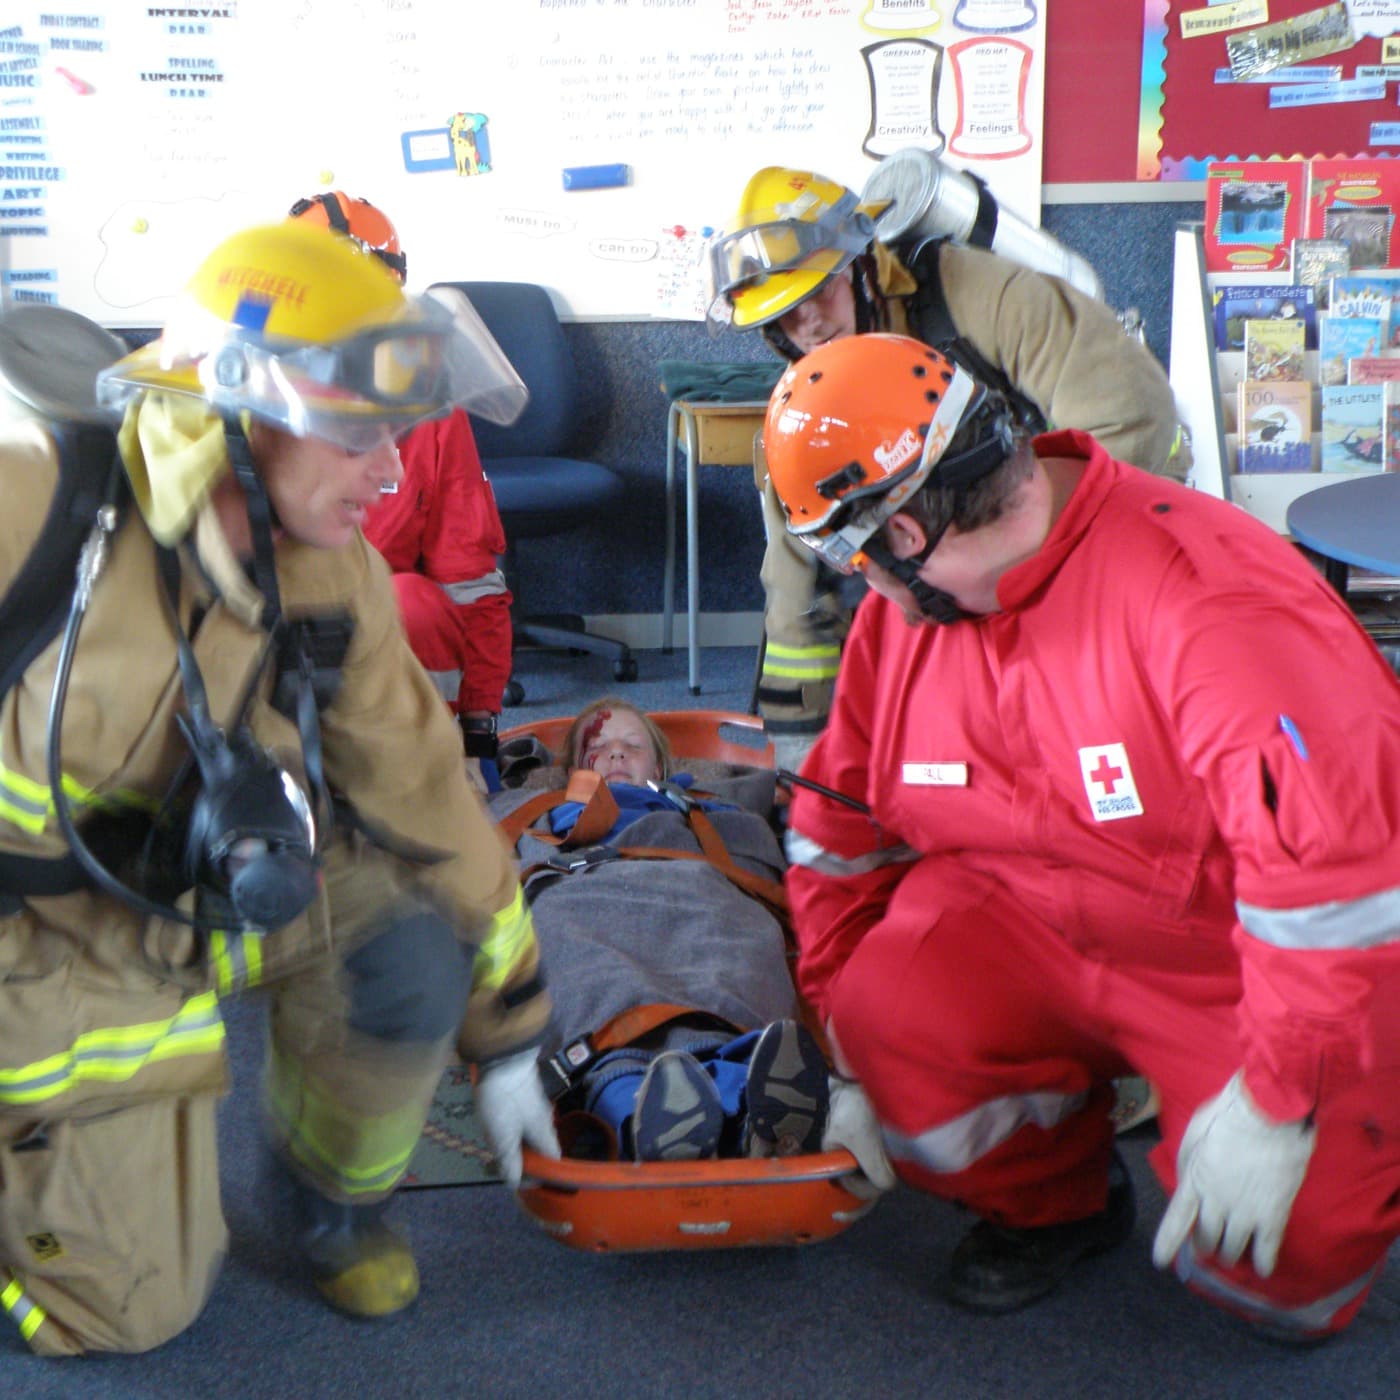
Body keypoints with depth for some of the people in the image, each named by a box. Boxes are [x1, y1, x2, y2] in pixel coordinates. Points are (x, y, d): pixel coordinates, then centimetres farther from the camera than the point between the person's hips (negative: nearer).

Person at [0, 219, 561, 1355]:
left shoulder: (338, 582, -10)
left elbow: (426, 795, -4)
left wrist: (507, 1038, 3)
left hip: (209, 888, 5)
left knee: (409, 941, -22)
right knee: (131, 1307, 0)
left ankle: (334, 1200, 7)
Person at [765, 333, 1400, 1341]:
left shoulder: (1206, 597, -28)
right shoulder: (896, 616, -4)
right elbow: (841, 827, 7)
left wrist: (1275, 1101, -28)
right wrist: (847, 1042, 8)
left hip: (1254, 969, -4)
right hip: (1025, 924, 5)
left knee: (1290, 1266, -16)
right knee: (889, 1020, -22)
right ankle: (1050, 1196, 9)